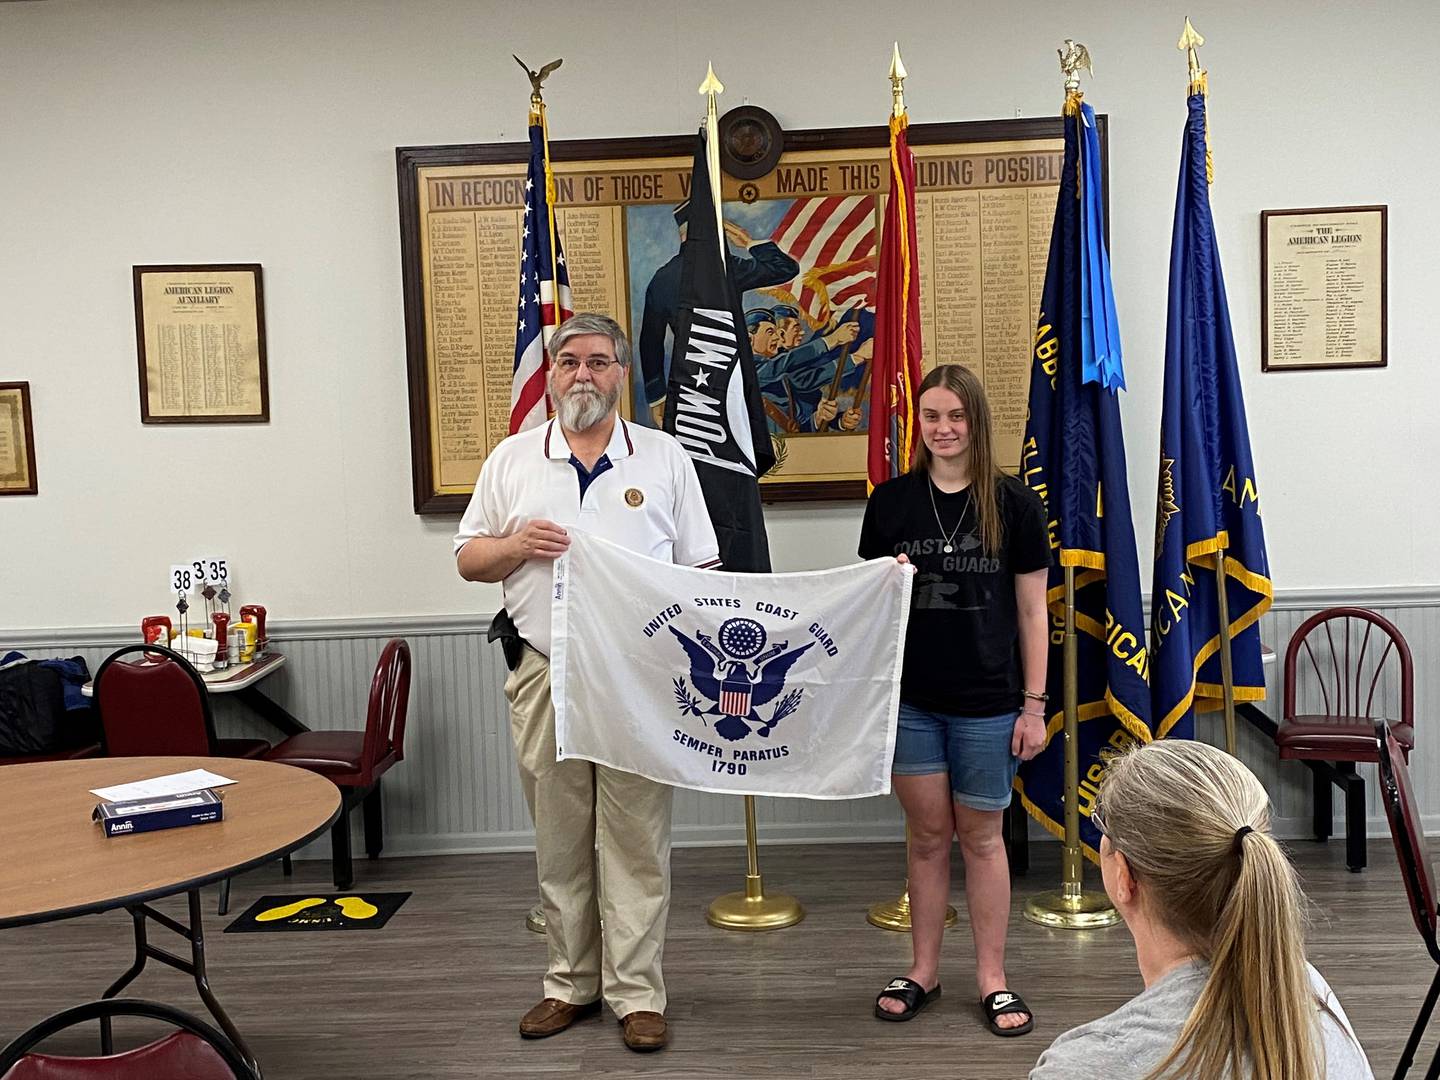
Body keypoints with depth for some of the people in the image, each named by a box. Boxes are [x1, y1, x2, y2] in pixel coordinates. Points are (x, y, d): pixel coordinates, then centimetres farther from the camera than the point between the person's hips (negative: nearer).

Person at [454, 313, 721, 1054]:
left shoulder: (664, 458, 5)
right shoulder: (512, 459, 9)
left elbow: (701, 570, 6)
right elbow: (468, 559, 11)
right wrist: (516, 545, -9)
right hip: (545, 678, 2)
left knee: (635, 839, 3)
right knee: (559, 842, 11)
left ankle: (637, 993, 15)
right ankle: (572, 984, 26)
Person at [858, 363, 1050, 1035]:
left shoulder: (1013, 503, -2)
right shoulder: (890, 501, 2)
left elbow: (1032, 611, 0)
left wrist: (1034, 705, -2)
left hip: (986, 701, -1)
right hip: (910, 698, 1)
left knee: (981, 836, 10)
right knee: (927, 834, 11)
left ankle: (992, 978, 24)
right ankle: (924, 971, 26)